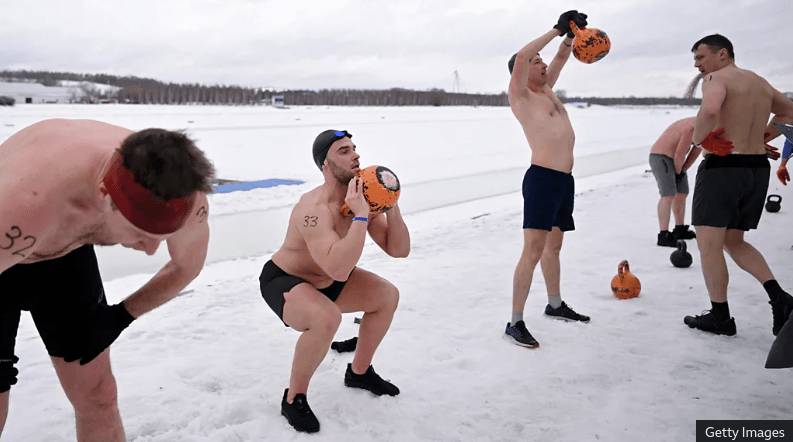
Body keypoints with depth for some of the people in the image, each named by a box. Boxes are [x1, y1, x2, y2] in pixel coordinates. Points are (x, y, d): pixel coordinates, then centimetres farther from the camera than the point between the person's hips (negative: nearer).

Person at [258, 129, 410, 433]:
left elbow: (399, 250, -6)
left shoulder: (362, 199, -9)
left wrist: (391, 209, -21)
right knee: (326, 317, -36)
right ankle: (294, 399, -11)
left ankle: (359, 372, 24)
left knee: (387, 296, 5)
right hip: (282, 281, -8)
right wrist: (361, 216, -43)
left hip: (323, 280, 8)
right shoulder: (315, 208, -34)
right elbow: (339, 269, -47)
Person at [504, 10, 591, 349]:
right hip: (542, 178, -9)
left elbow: (561, 57, 29)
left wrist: (571, 33, 12)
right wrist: (557, 30, -13)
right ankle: (515, 323, -9)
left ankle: (555, 305, 34)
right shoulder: (520, 95, -4)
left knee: (554, 246, 19)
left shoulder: (546, 89, 19)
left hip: (565, 179, 9)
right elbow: (520, 58, -20)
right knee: (533, 251, -13)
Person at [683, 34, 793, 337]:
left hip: (722, 167, -8)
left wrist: (698, 139, -16)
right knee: (734, 242, 19)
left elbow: (710, 110, -32)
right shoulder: (761, 83, 17)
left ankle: (720, 317, 7)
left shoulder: (717, 79, -9)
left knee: (709, 245, 1)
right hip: (758, 168, 8)